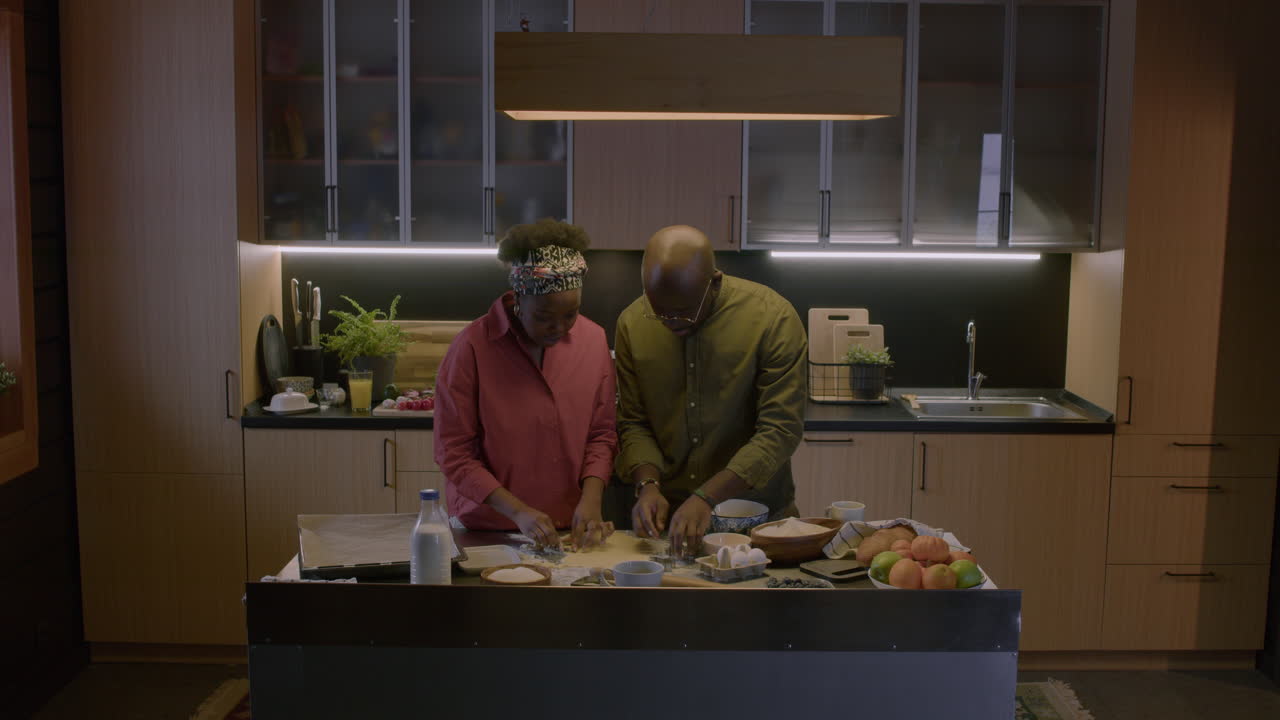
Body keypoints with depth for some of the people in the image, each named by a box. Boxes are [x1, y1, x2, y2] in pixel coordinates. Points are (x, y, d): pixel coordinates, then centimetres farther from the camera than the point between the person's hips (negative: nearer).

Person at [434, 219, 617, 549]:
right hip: (487, 530, -3)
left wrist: (591, 497, -9)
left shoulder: (593, 340, 1)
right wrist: (517, 511, -17)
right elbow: (454, 453, -9)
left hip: (569, 530, 3)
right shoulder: (473, 347, -11)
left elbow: (601, 433, 7)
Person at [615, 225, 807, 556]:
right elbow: (634, 423, 3)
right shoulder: (633, 323, -3)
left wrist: (707, 498, -25)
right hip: (667, 512, 2)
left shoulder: (772, 317, -15)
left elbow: (781, 430, -17)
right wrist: (648, 484, -16)